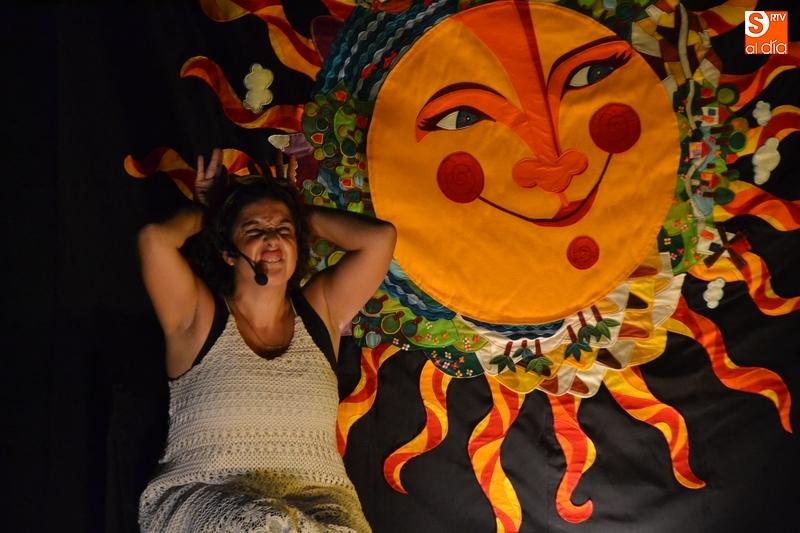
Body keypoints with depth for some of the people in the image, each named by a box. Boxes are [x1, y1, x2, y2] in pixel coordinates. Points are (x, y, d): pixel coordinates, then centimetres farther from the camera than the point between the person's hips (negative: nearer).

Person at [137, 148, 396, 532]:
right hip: (201, 496, -2)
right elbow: (154, 237, -10)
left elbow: (379, 236, 6)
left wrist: (301, 214, 17)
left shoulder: (319, 312, 15)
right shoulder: (199, 316, 6)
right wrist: (206, 212, 12)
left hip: (316, 499, 2)